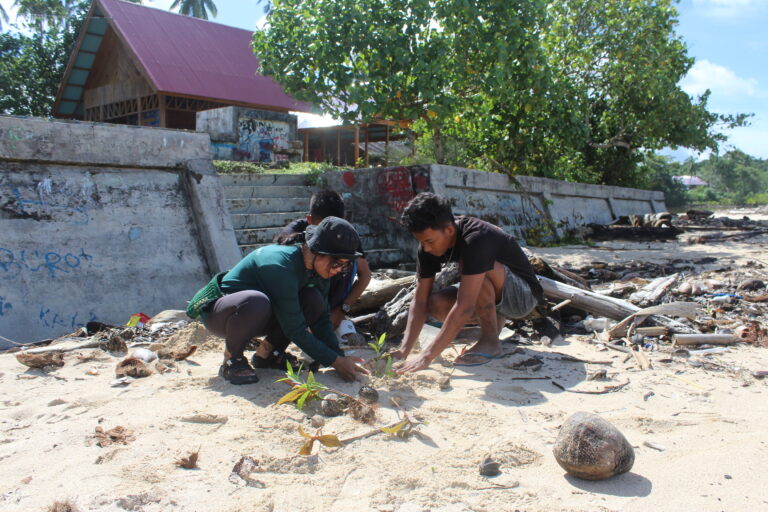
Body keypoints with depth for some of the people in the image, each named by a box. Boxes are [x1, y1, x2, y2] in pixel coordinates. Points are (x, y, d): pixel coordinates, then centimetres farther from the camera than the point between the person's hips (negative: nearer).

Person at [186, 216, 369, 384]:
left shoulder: (318, 268, -7)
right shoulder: (281, 266, -32)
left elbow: (322, 320, -4)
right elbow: (295, 330, -30)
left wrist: (341, 356, -15)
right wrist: (335, 361, -26)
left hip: (256, 316, 7)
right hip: (217, 313, -7)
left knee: (314, 300, -15)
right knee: (256, 302, -41)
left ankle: (266, 352, 2)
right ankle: (231, 359, -14)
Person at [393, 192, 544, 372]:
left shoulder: (475, 239, -35)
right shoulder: (429, 244, -13)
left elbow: (464, 308, -40)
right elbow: (420, 301, -12)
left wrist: (426, 356, -41)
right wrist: (404, 350, -24)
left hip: (524, 294, -7)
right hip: (493, 298, 7)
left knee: (474, 265, -33)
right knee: (437, 304, -19)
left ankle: (490, 340, -15)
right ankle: (494, 320, 8)